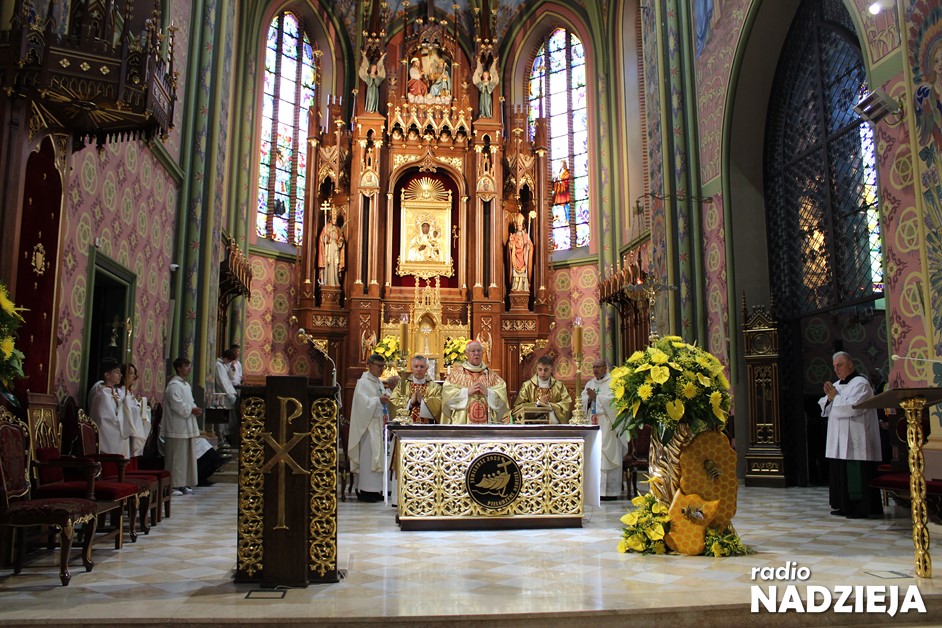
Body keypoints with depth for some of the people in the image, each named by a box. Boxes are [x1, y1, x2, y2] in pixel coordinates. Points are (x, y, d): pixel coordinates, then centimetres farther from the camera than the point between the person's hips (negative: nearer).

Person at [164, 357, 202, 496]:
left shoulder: (186, 384, 17)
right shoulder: (174, 385, -13)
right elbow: (177, 404, -22)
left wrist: (195, 409, 3)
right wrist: (191, 410, -15)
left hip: (188, 427, 10)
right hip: (177, 428, -10)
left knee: (187, 457, 12)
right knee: (176, 457, -4)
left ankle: (183, 484, 18)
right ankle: (173, 485, 2)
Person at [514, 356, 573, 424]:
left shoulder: (559, 386, 12)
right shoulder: (527, 385, 8)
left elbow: (566, 405, 4)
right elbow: (518, 406, 2)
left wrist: (549, 405, -8)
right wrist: (538, 403, -5)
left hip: (555, 424, 1)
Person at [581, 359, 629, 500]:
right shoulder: (590, 383, 18)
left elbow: (613, 399, -14)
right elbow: (583, 400, 9)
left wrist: (596, 397, -14)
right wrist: (589, 398, -11)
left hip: (608, 426, -6)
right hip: (593, 425, 6)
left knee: (608, 457, -6)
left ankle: (610, 491, -2)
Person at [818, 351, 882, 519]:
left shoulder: (860, 383, -9)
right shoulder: (836, 385, 16)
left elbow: (854, 407, -21)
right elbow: (825, 409, 16)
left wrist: (835, 397, -9)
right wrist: (829, 398, -4)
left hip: (855, 440, -8)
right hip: (839, 440, 8)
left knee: (856, 473, -6)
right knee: (840, 472, 11)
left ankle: (861, 508, 0)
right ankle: (844, 506, 18)